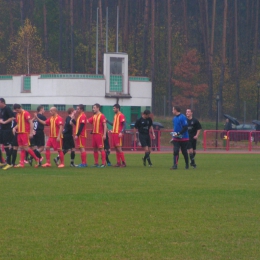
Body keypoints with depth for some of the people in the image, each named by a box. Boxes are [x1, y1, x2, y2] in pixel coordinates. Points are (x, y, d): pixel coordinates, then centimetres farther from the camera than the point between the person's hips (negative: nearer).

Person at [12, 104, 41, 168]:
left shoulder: (26, 113, -11)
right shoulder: (18, 114, 14)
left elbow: (31, 123, -14)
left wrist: (31, 133, -18)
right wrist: (15, 128, 3)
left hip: (25, 133, -8)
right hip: (19, 133, 8)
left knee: (26, 148, -10)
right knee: (22, 148, 6)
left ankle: (37, 159, 2)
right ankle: (21, 163, 4)